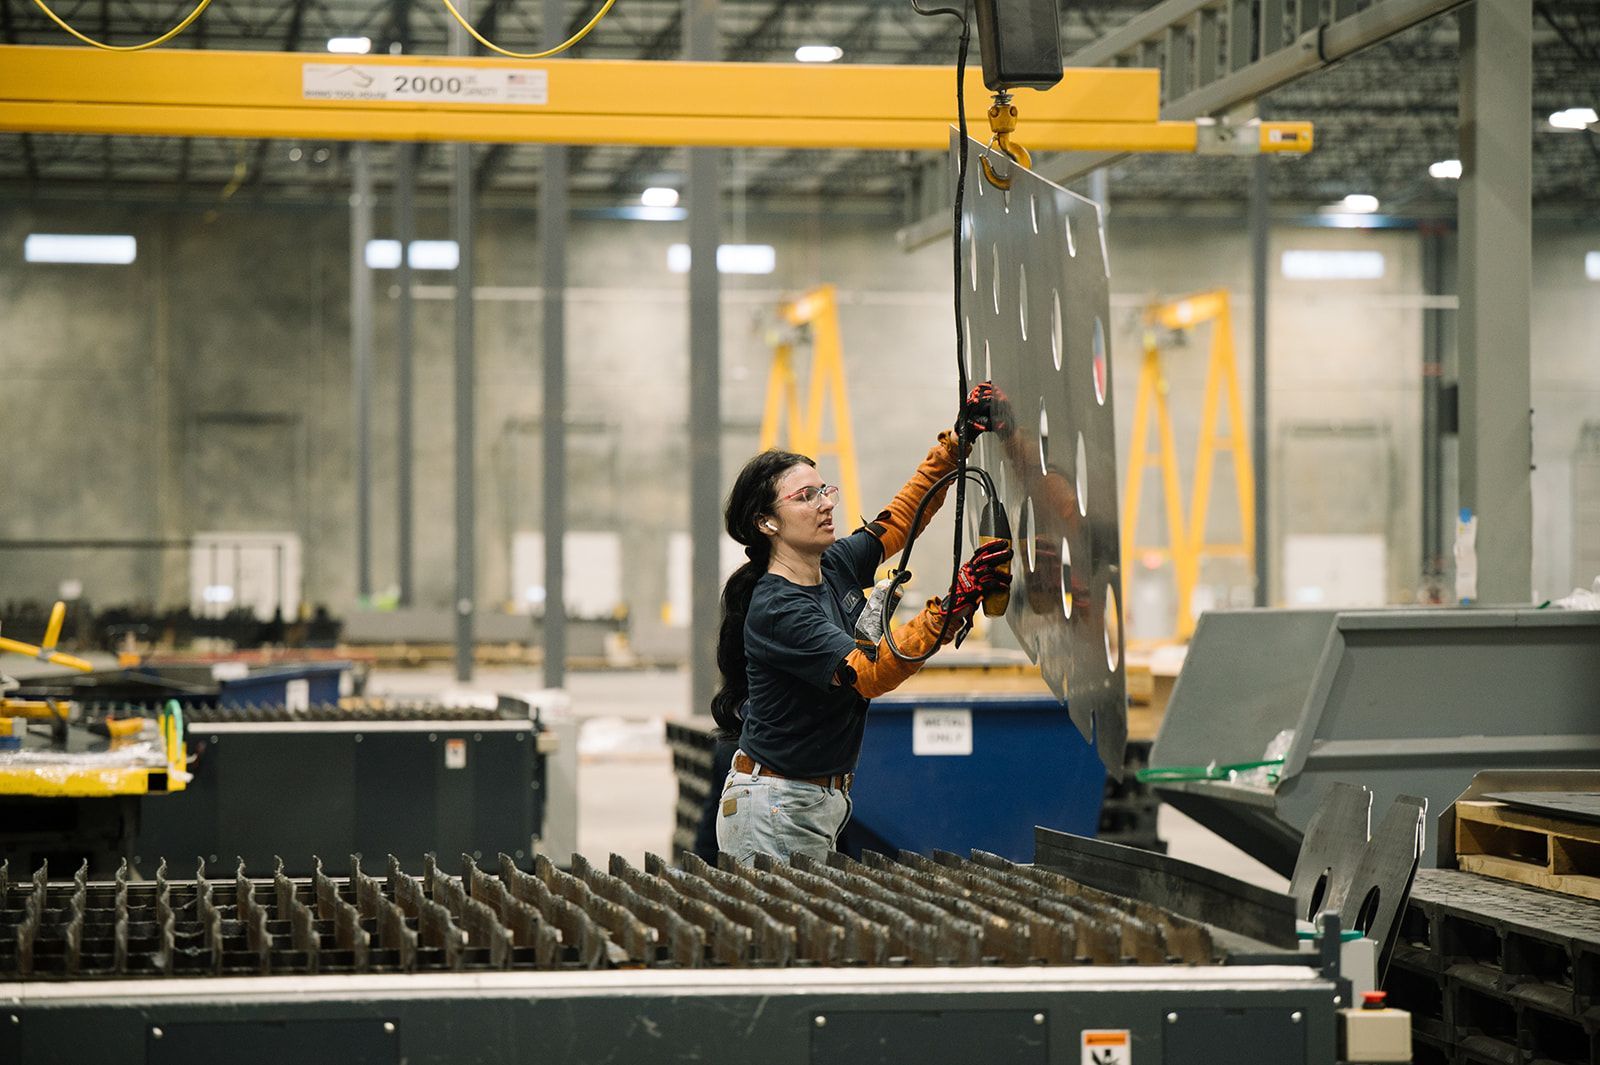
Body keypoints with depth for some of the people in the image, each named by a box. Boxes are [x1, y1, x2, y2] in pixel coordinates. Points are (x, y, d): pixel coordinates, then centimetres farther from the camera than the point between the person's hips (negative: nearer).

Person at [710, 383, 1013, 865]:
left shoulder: (836, 567, 4)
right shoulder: (774, 609, -21)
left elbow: (901, 517, 19)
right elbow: (869, 675, -30)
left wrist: (959, 439, 14)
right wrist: (955, 605, -36)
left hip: (822, 801, 9)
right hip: (774, 811, -9)